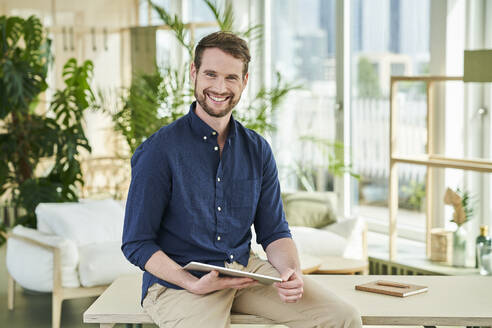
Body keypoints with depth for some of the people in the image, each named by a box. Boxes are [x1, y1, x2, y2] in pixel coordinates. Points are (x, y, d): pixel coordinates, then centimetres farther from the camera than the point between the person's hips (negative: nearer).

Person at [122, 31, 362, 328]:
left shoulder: (258, 150, 8)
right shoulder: (158, 151, -8)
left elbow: (274, 231, 12)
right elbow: (137, 244, -8)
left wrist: (292, 272, -10)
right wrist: (193, 284, -21)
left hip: (247, 269, 4)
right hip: (178, 280, -4)